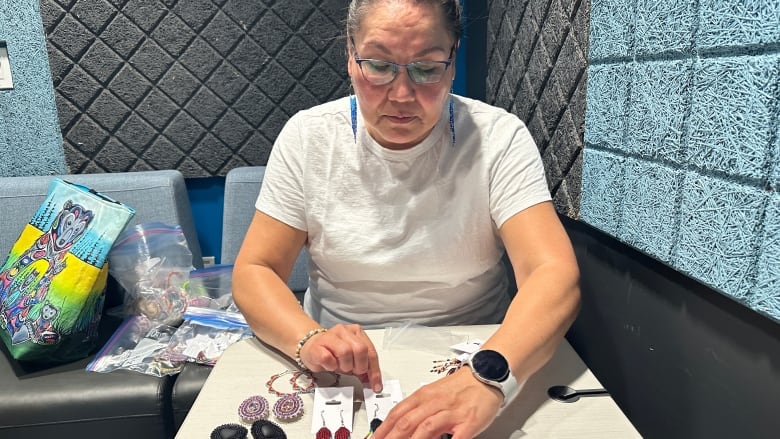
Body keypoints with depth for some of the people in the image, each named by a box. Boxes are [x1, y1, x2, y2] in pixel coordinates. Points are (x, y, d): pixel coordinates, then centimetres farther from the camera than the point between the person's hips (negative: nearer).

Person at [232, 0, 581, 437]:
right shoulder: (307, 137, -6)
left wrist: (487, 377, -38)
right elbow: (254, 272, -5)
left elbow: (556, 274, -20)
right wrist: (308, 339, -25)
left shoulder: (499, 138, -11)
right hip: (339, 375, -1)